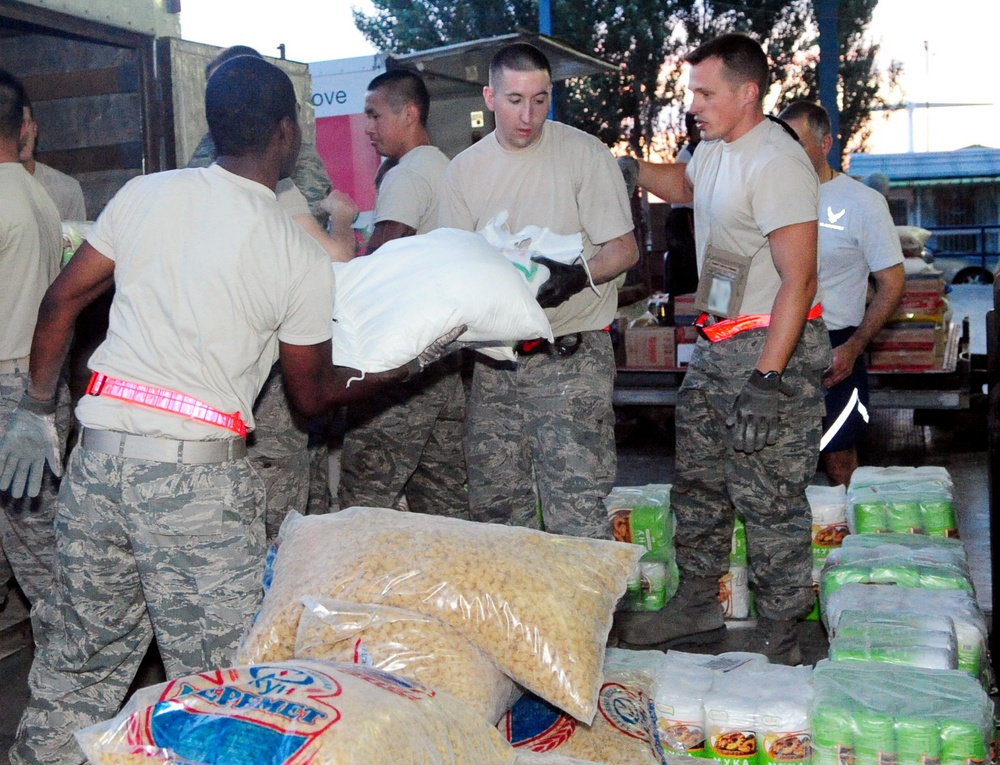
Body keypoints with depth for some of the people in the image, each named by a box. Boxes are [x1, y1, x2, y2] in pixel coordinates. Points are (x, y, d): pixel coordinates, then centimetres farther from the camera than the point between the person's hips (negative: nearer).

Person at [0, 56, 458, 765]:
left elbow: (63, 299, 8)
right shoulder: (303, 258, -5)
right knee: (214, 675, 7)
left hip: (100, 451, 5)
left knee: (81, 653, 20)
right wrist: (412, 363, 16)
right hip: (198, 475, -5)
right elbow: (313, 394, 5)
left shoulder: (145, 194, 5)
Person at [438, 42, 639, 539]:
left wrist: (577, 276, -25)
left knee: (576, 510, -11)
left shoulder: (585, 154, -3)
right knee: (494, 507, 11)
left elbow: (624, 249, -4)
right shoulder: (463, 170, 9)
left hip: (572, 353, -5)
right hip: (496, 359, 5)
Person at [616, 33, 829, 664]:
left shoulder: (776, 162, -19)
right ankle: (698, 609, 32)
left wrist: (767, 381, -28)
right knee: (698, 482, 17)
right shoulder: (714, 149, 12)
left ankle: (779, 644, 10)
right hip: (717, 346, 10)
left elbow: (799, 279, -24)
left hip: (771, 349, -10)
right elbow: (683, 184, 38)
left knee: (768, 500, -4)